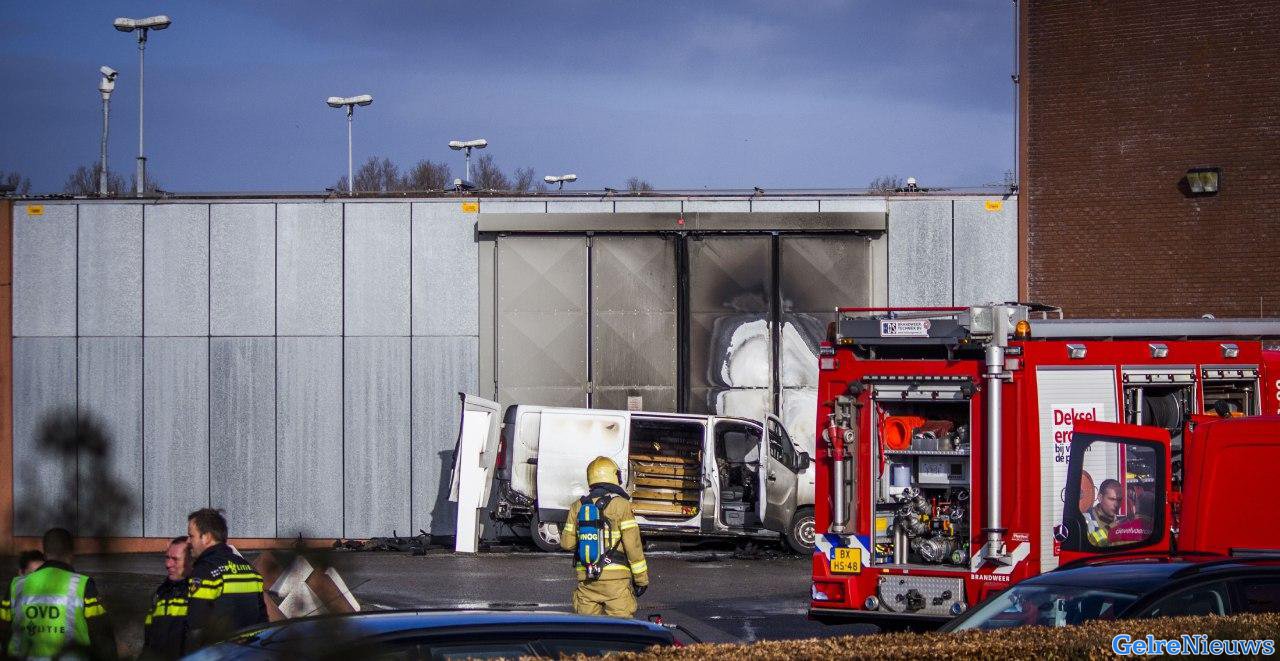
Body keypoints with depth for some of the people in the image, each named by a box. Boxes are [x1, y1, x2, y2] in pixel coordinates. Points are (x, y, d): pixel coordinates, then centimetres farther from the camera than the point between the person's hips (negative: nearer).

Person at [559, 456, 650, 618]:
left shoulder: (578, 506, 7)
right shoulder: (621, 505, -7)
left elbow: (567, 543, 10)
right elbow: (633, 545, -9)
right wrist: (642, 578, -1)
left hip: (586, 579, 4)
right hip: (615, 579, -4)